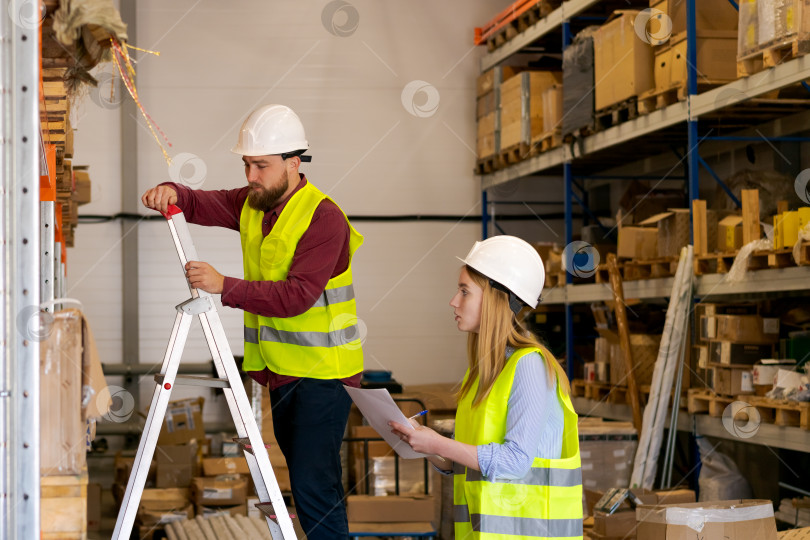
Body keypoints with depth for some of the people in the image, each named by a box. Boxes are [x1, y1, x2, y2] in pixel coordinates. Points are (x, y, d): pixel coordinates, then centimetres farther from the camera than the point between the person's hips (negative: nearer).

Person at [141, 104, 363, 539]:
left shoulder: (324, 217, -17)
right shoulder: (251, 204, 8)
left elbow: (297, 295, -26)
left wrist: (225, 287, -31)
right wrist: (171, 193, -16)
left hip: (324, 371, -8)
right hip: (280, 367, 8)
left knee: (313, 485, -14)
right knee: (303, 482, 14)